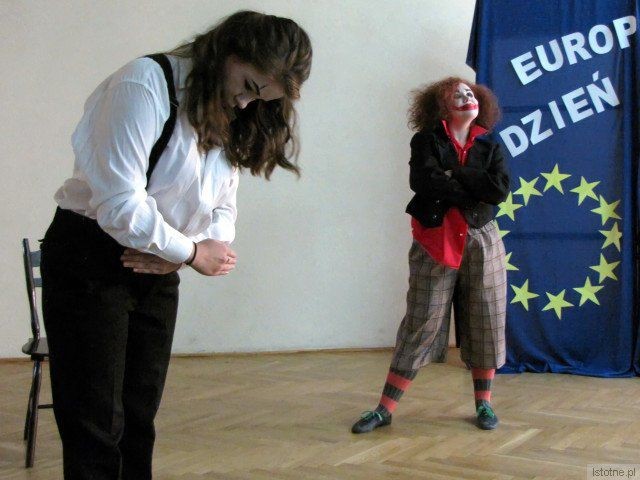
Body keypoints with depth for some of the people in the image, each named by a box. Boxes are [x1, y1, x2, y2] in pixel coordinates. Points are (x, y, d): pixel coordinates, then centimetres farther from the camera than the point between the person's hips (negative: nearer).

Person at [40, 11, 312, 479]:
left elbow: (222, 208, 6)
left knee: (139, 419, 11)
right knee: (96, 428, -4)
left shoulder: (232, 120, 8)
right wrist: (192, 252, -12)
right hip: (90, 262, -7)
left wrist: (173, 254, -14)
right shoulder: (147, 84, -18)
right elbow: (119, 202, -24)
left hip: (157, 271, 7)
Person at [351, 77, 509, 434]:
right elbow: (423, 181, -17)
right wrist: (474, 188, -10)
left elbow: (501, 189, -8)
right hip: (435, 242, -3)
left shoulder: (490, 148, 11)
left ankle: (484, 403, 23)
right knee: (421, 324, -3)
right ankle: (384, 410, 4)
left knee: (486, 325, 5)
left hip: (481, 242, 3)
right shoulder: (427, 141, 3)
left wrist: (452, 175, -10)